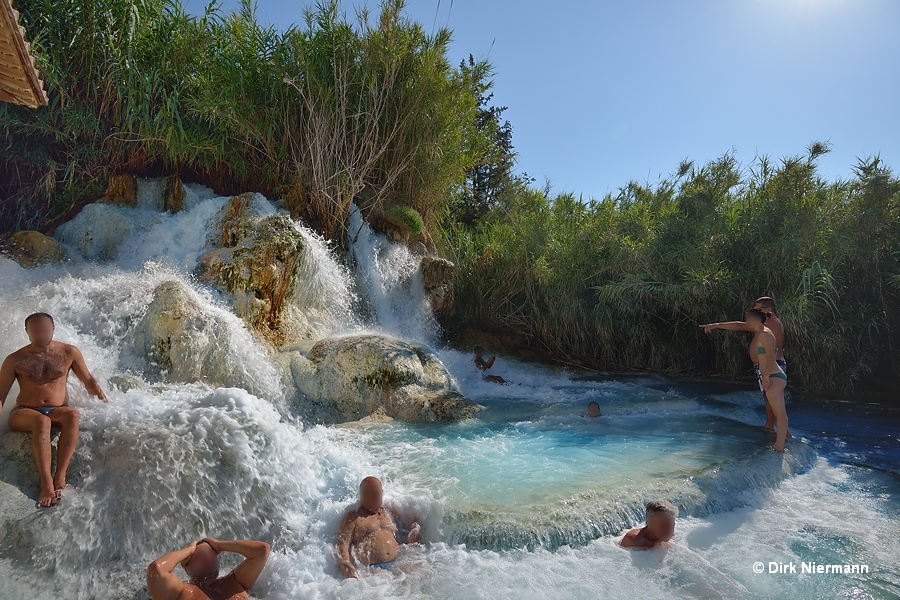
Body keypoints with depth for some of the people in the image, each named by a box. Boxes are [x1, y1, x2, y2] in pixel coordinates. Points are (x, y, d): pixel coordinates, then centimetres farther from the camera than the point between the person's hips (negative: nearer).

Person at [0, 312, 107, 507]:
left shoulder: (69, 352, 3)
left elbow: (87, 379, 12)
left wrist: (99, 393, -4)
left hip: (58, 411, 1)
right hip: (24, 413, -1)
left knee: (72, 415, -37)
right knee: (41, 421, -39)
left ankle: (60, 477, -41)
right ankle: (47, 484, -44)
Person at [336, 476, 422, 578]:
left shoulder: (391, 515, 25)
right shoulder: (353, 517, 12)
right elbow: (343, 543, 0)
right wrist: (346, 564, -19)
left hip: (397, 564, 4)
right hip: (369, 569, -4)